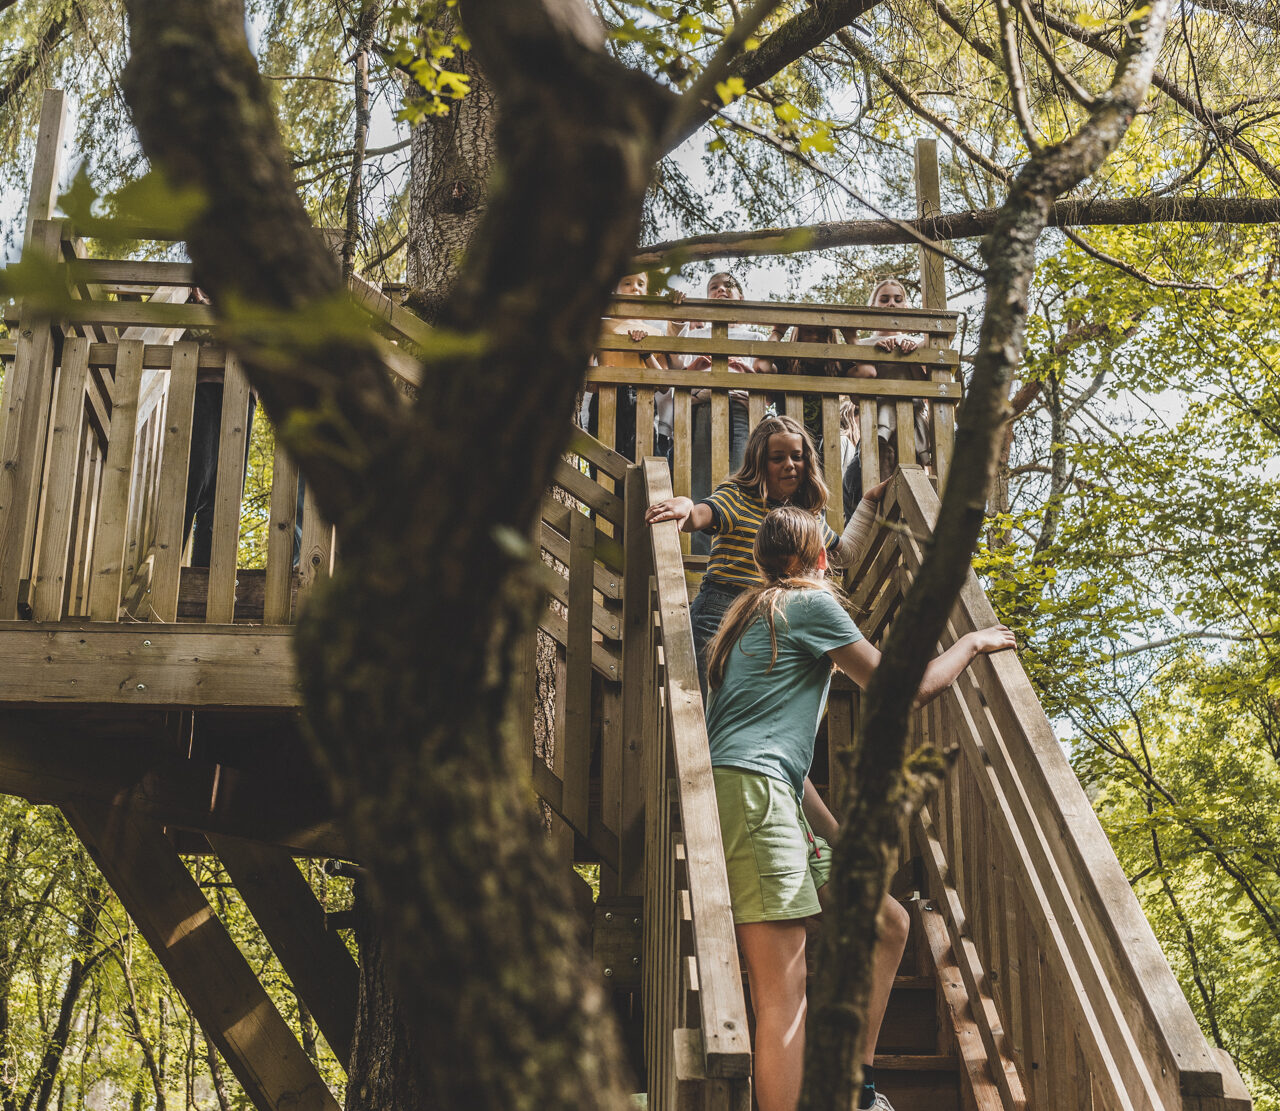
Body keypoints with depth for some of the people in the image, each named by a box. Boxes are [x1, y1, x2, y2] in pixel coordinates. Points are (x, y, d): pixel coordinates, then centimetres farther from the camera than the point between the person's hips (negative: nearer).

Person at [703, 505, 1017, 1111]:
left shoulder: (759, 611, 29)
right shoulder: (809, 602, 1)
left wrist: (840, 839, 29)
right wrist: (971, 643, 20)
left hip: (776, 806, 10)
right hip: (750, 793, -10)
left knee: (887, 926, 14)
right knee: (785, 1000, -16)